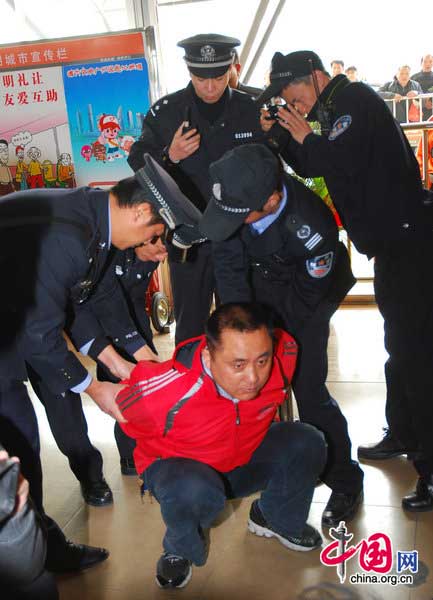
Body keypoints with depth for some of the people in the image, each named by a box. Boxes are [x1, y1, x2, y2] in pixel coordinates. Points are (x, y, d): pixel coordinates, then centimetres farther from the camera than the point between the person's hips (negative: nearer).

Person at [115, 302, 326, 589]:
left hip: (247, 457, 4)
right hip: (179, 467, -4)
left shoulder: (284, 356, -27)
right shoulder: (165, 391, -39)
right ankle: (179, 549, 1)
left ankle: (280, 521, 15)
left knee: (307, 443, -17)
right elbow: (126, 414, -16)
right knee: (195, 491, -37)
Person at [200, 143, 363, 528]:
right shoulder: (236, 197, -27)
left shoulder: (312, 226, -38)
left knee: (308, 390, -11)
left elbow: (306, 296, -23)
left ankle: (345, 482, 10)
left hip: (306, 297, -5)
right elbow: (229, 269, -18)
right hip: (260, 288, 5)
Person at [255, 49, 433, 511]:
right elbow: (312, 168, 21)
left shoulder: (355, 100, -10)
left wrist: (306, 138, -9)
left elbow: (342, 162, -24)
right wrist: (285, 135, 7)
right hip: (390, 242, 10)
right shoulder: (337, 111, 18)